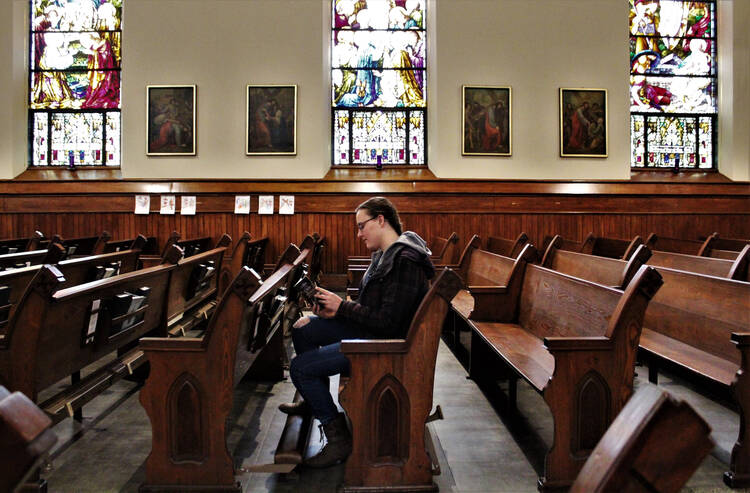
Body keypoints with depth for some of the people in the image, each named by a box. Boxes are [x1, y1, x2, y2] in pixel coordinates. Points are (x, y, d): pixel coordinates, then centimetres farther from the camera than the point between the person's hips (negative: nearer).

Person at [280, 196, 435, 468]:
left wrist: (342, 307, -19)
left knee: (300, 367, -15)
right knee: (302, 328, 17)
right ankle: (315, 400, 31)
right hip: (369, 330, 11)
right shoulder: (386, 254, 9)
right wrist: (334, 311, 0)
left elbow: (389, 323, -27)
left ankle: (338, 437, -4)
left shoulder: (405, 262, -23)